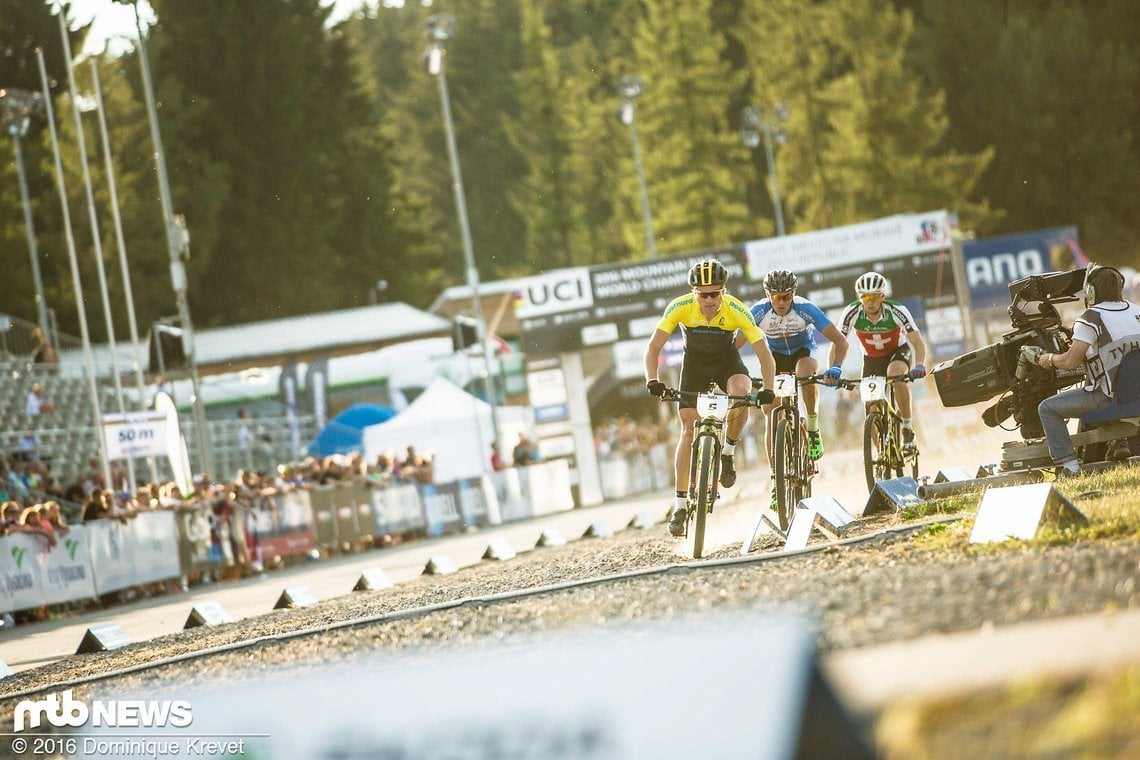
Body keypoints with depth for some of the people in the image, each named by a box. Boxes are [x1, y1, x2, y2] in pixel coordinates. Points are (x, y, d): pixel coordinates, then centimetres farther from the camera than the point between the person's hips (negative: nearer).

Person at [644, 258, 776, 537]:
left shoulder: (737, 310, -29)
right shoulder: (680, 307, -27)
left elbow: (764, 354, -28)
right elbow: (653, 347, -23)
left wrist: (769, 390, -42)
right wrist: (652, 380, -39)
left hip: (727, 360, -1)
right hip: (695, 362, 1)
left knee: (742, 395, -33)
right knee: (688, 429, -9)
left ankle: (727, 454, -7)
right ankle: (680, 506, -6)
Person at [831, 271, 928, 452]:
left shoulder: (897, 311, -30)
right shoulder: (852, 312, -26)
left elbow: (918, 342, -34)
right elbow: (838, 342, -26)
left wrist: (919, 365, -52)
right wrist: (832, 369, -43)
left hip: (898, 351, -2)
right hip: (871, 358, 2)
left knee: (895, 374, -36)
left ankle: (908, 426, -22)